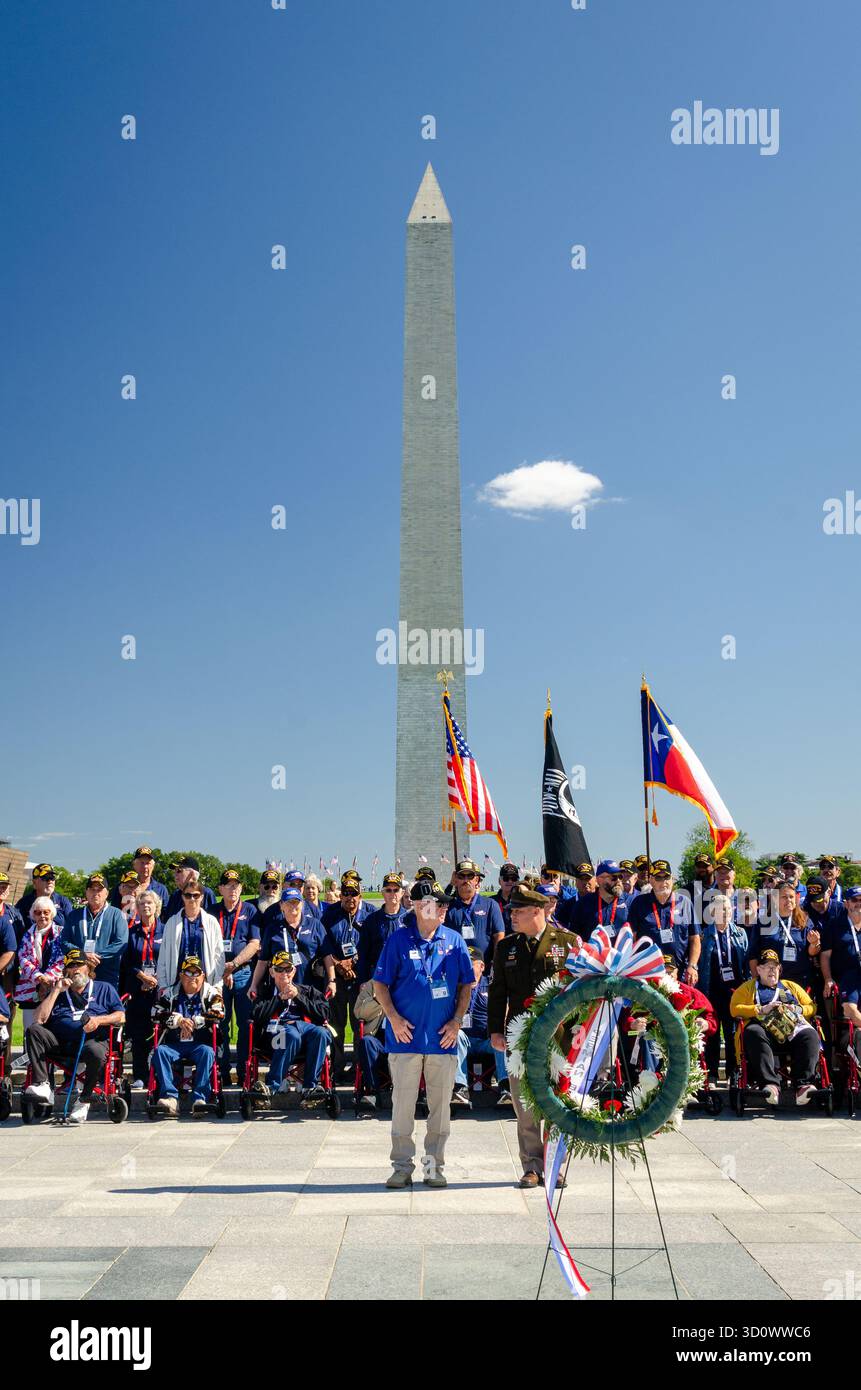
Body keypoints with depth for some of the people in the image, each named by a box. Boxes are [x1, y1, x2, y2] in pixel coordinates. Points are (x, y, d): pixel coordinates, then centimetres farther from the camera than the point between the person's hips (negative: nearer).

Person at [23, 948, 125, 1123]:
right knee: (33, 1030, -23)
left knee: (95, 1052, -37)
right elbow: (38, 1019, 9)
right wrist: (56, 991, 6)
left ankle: (84, 1099, -16)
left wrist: (98, 1020, -7)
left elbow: (121, 1017, 10)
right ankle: (41, 1085, -31)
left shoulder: (104, 988, 21)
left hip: (91, 1041, -2)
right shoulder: (58, 992, 25)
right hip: (60, 1044, 3)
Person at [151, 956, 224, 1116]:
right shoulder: (170, 993, 17)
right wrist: (179, 1020, -11)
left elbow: (217, 1016, -7)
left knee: (207, 1052, -33)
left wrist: (193, 1022, -12)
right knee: (159, 1051, -27)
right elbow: (158, 1015, 3)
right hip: (174, 1044, 2)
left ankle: (200, 1098, -37)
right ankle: (170, 1097, -33)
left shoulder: (211, 993, 10)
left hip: (200, 1043, -2)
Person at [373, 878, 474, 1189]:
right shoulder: (399, 939, -1)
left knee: (441, 1104, 8)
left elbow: (466, 984, 10)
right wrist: (393, 1018, -9)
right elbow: (380, 983, 2)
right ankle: (402, 1166, 16)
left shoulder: (454, 941, 5)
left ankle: (435, 1166, 20)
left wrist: (457, 1020, 0)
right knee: (403, 1103, 4)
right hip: (406, 1035, -2)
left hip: (443, 1036, 2)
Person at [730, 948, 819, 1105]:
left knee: (810, 1035, -31)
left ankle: (803, 1084, -39)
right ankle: (771, 1083, -44)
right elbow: (735, 1009, 10)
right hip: (765, 1030, -2)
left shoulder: (791, 986, 34)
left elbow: (811, 1007, 27)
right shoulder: (748, 987, 25)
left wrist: (797, 1009, 5)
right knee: (753, 1033, -37)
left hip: (794, 1029, 2)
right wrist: (762, 1009, -1)